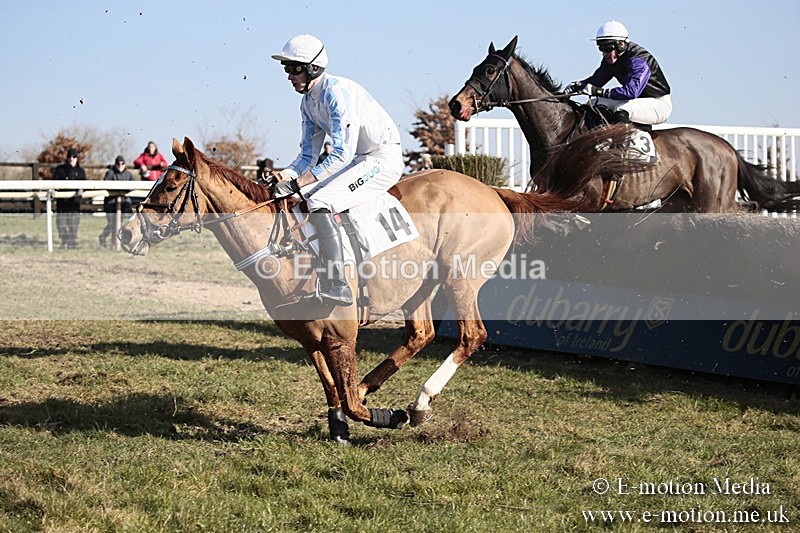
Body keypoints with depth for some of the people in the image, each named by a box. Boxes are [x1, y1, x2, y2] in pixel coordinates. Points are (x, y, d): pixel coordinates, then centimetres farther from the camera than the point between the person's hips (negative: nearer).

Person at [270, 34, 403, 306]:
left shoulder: (338, 92, -21)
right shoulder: (308, 101, 8)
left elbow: (342, 154, -28)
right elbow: (308, 155, 12)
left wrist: (296, 183, -28)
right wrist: (284, 176, -8)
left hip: (384, 158, -10)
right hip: (359, 160, 10)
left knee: (318, 202, -25)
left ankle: (336, 286, -28)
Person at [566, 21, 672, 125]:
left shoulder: (638, 61, -27)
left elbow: (631, 92, -39)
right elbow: (597, 79, 8)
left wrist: (599, 91, -44)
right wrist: (579, 85, -15)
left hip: (660, 104, -9)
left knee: (621, 112, -36)